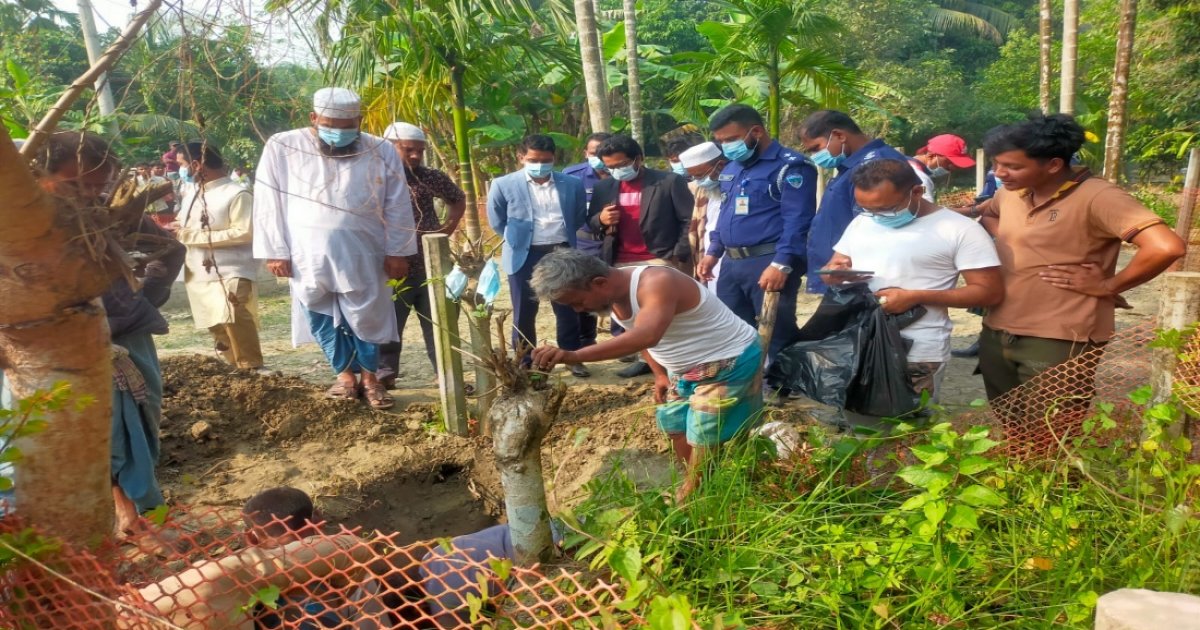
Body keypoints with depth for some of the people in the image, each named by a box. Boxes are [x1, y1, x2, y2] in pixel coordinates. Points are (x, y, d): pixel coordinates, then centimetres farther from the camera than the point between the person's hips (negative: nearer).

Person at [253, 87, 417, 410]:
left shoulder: (382, 151, -1)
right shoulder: (281, 148, -3)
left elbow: (397, 206, 3)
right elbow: (269, 202, 1)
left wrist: (397, 251, 1)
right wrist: (275, 251, -2)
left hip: (362, 256, 0)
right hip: (308, 256, 1)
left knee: (367, 319, 7)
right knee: (323, 320, 9)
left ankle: (369, 377, 24)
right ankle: (345, 374, 25)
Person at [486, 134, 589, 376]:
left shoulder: (573, 184, 1)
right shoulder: (504, 185, -5)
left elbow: (580, 218, 14)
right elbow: (497, 221, 6)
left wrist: (560, 236, 12)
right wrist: (518, 238, 10)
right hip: (525, 256, -1)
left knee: (568, 309, 10)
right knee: (524, 313, 6)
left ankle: (573, 357, 24)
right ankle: (525, 363, 18)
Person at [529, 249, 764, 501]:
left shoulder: (657, 283, -35)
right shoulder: (611, 296, -7)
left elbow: (646, 336, -54)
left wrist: (574, 355, -61)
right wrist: (660, 374, 6)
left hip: (729, 363, -9)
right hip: (686, 369, 9)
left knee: (704, 441, -4)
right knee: (675, 428, 14)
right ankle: (694, 490, 30)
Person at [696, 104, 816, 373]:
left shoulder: (789, 166, -10)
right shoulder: (731, 167, 17)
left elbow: (797, 220, -17)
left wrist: (781, 264, -25)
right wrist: (713, 252, 18)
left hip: (768, 262, -8)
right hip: (731, 262, 8)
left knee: (777, 333, -3)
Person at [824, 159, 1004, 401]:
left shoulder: (960, 230, -7)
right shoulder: (861, 222, 10)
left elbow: (990, 292, -8)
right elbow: (832, 268, 18)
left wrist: (916, 297, -18)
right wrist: (835, 272, -8)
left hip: (918, 355, -5)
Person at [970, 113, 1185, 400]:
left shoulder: (1096, 197, -16)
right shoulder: (1010, 192, 6)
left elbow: (1166, 247, -27)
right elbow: (985, 212, 30)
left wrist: (1108, 286, -14)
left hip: (1057, 344, -7)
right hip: (996, 334, 7)